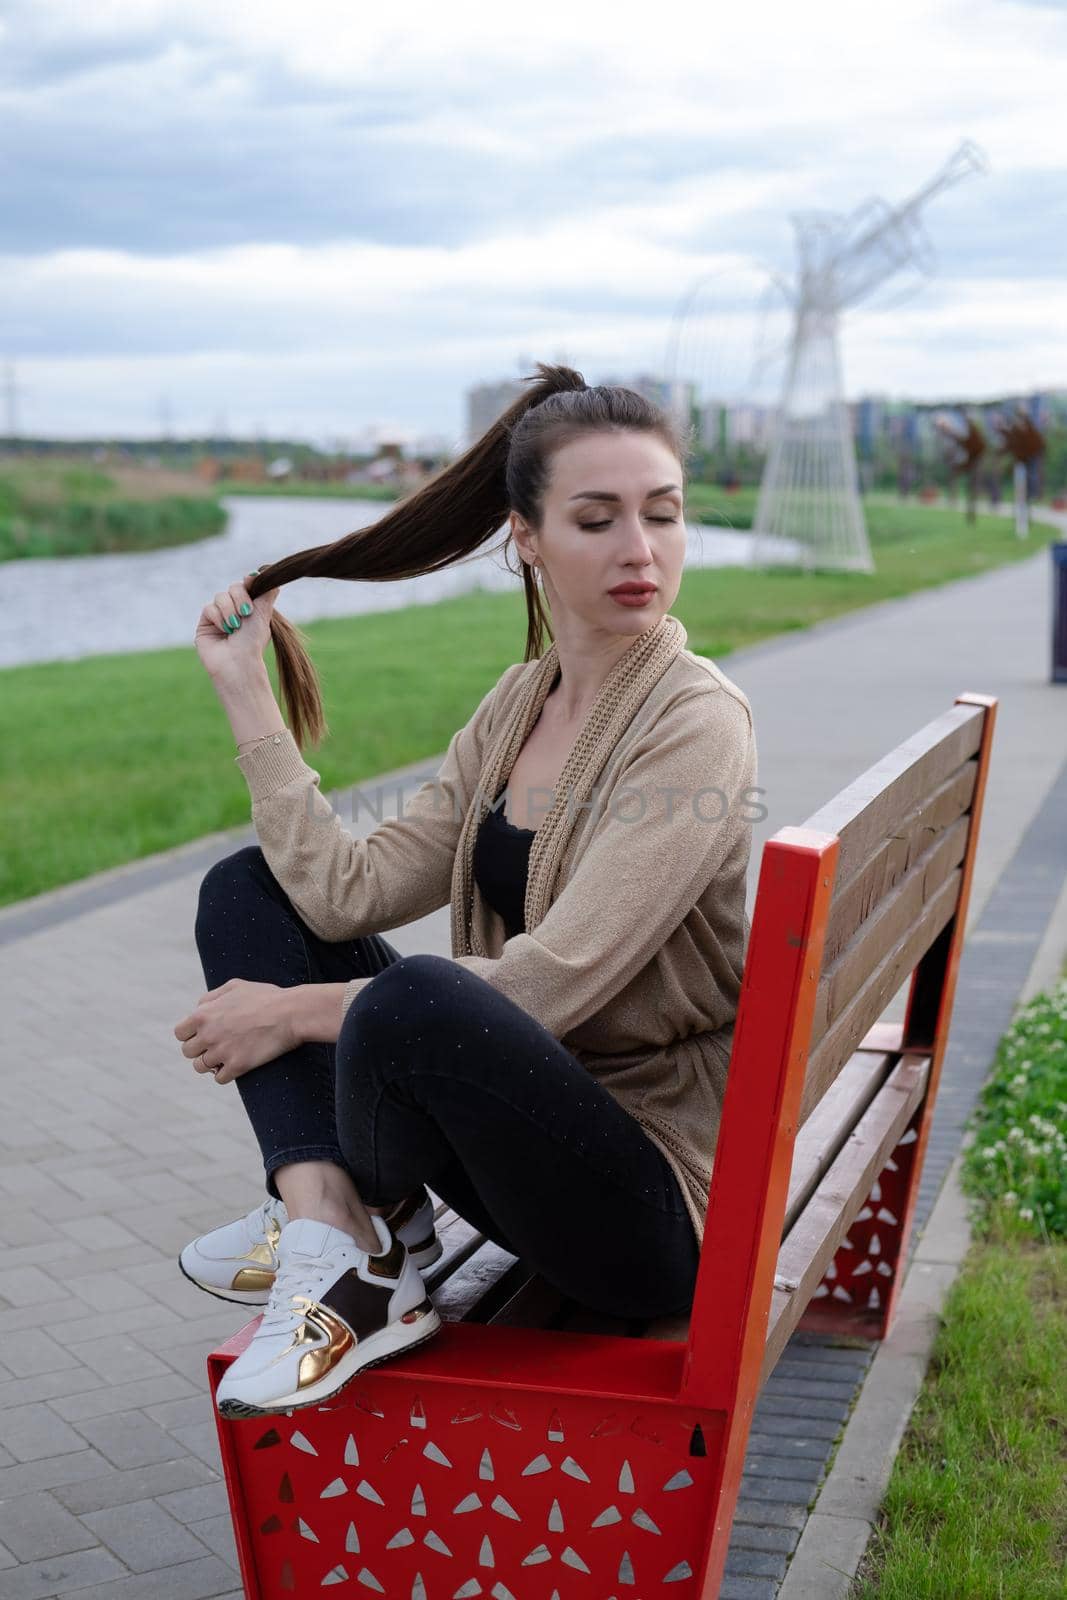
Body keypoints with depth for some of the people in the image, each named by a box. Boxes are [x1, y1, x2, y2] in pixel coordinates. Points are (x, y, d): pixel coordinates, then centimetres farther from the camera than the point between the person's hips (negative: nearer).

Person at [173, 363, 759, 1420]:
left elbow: (552, 981, -23)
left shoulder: (698, 725, -16)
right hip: (530, 1134, 8)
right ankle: (334, 1231, -12)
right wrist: (246, 695, 0)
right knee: (247, 889, 6)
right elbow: (347, 892, -2)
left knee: (417, 998, -37)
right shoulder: (517, 706, 7)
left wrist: (295, 1012, -17)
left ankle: (376, 1219, -1)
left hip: (656, 1196, -8)